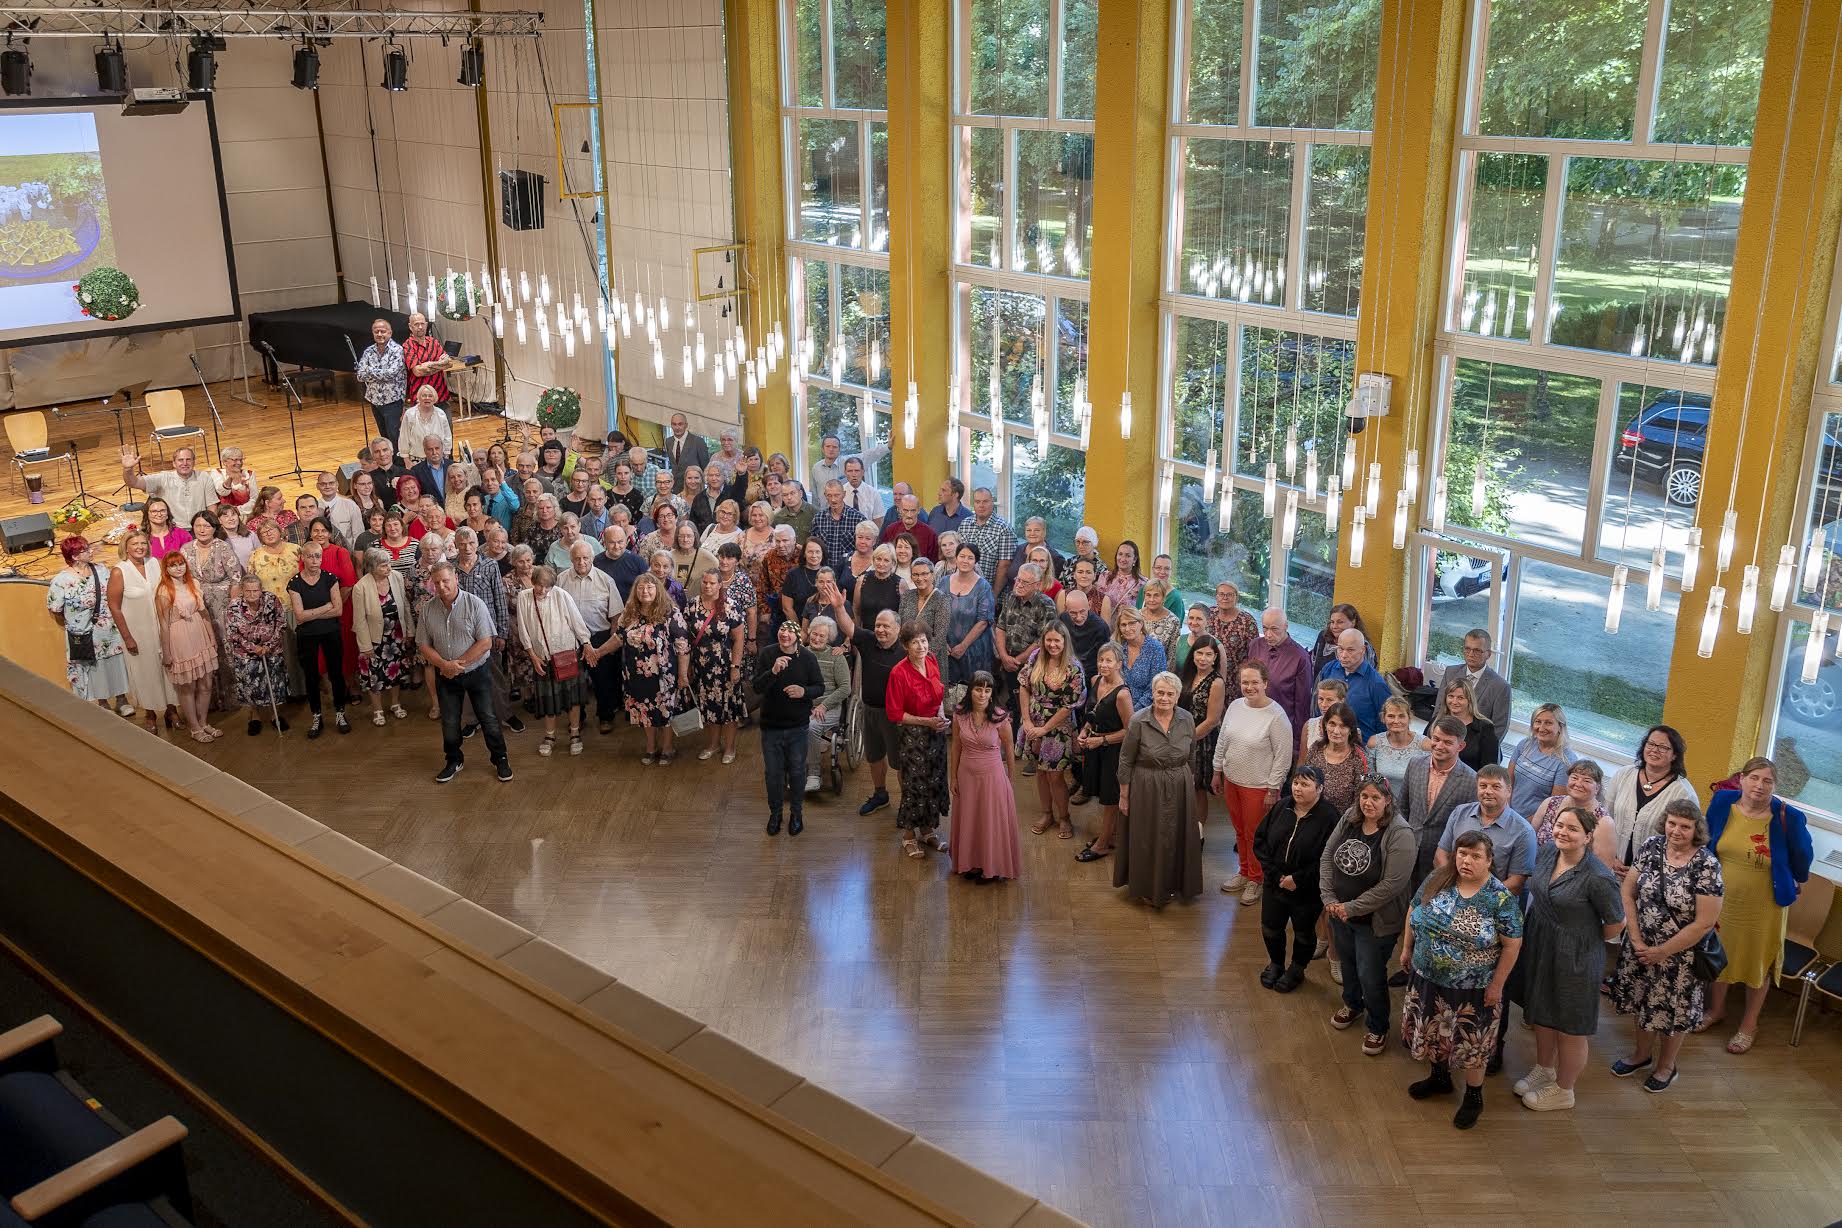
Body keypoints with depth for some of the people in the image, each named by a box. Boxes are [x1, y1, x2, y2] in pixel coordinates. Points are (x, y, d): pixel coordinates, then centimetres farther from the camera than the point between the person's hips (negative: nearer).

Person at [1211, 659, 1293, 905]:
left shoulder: (1276, 716, -19)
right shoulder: (1235, 706, 0)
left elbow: (1283, 756, -16)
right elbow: (1222, 741, 11)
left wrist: (1273, 790, -14)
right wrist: (1217, 772, 14)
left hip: (1258, 787, -6)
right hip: (1232, 781, 6)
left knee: (1254, 835, 7)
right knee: (1240, 830, 20)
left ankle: (1256, 880, 27)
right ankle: (1244, 872, 38)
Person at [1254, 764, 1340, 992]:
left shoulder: (1330, 817, -21)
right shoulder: (1281, 807, -6)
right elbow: (1260, 840, -2)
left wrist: (1297, 879, -21)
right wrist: (1275, 874, -11)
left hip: (1308, 893, -4)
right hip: (1275, 884, 4)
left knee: (1304, 933, 17)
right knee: (1270, 928, 18)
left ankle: (1296, 970, 42)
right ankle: (1276, 964, 44)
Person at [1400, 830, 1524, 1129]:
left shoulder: (1500, 898, -19)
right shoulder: (1438, 880, -7)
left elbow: (1512, 944, -13)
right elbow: (1414, 912, 6)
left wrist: (1497, 984, -11)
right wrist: (1407, 949, 10)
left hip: (1472, 990, -4)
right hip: (1428, 979, 4)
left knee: (1471, 1044, 11)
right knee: (1433, 1033, 22)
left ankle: (1474, 1098, 33)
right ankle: (1439, 1077, 47)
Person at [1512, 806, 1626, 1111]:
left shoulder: (1598, 878, -27)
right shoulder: (1549, 854, -6)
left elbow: (1616, 923, -14)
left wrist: (1586, 941, 0)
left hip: (1573, 959, -7)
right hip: (1538, 948, 7)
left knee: (1569, 1028, 12)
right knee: (1541, 1014, 25)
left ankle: (1563, 1091, 33)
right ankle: (1544, 1069, 49)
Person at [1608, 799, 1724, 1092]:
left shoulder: (1707, 865, -22)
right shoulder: (1651, 847, -9)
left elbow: (1704, 922, -20)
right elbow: (1627, 892, -3)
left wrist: (1662, 952, -14)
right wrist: (1636, 939, -11)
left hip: (1679, 955, -4)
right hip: (1641, 946, 4)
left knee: (1672, 1012, 14)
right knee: (1641, 1002, 21)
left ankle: (1666, 1067, 38)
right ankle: (1641, 1054, 46)